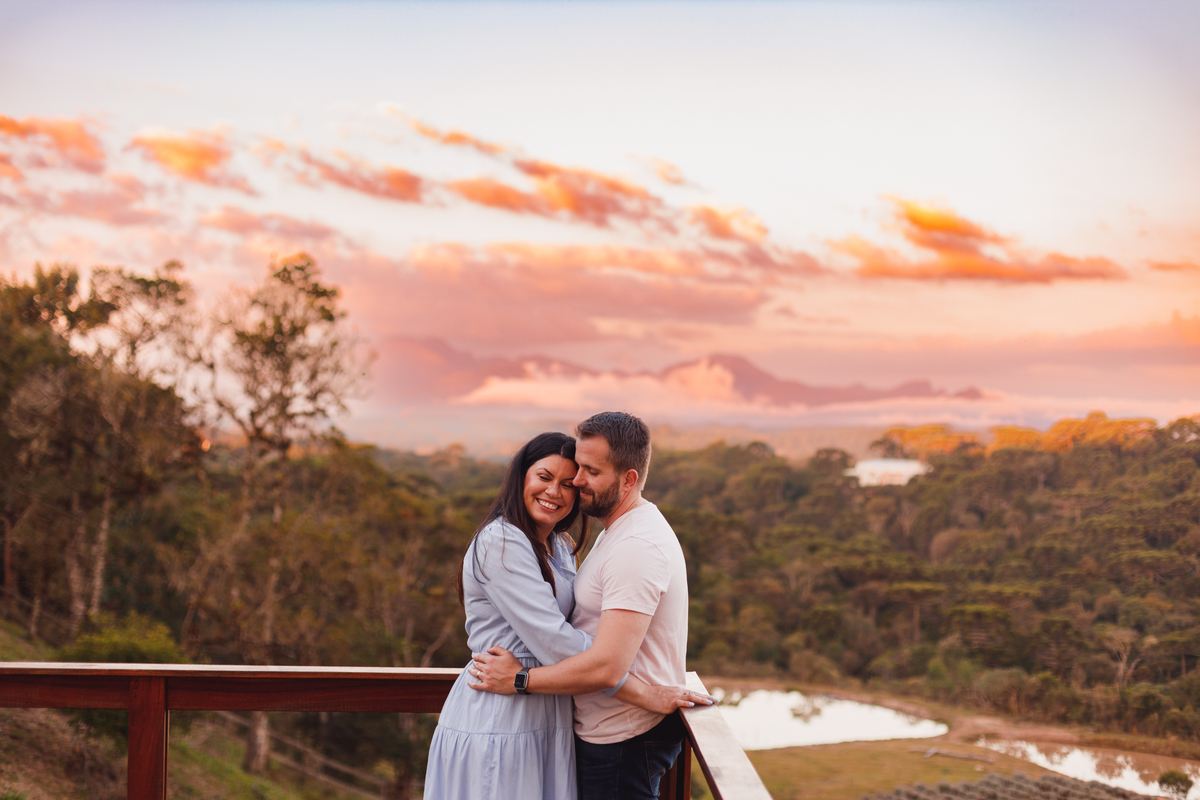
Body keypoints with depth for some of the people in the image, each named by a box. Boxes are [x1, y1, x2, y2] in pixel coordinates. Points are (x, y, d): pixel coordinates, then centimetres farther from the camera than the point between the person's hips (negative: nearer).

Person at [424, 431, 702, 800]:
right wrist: (644, 693, -19)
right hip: (496, 718, -8)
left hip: (547, 719, 8)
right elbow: (552, 639, -20)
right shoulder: (499, 542, -14)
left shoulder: (561, 548, 15)